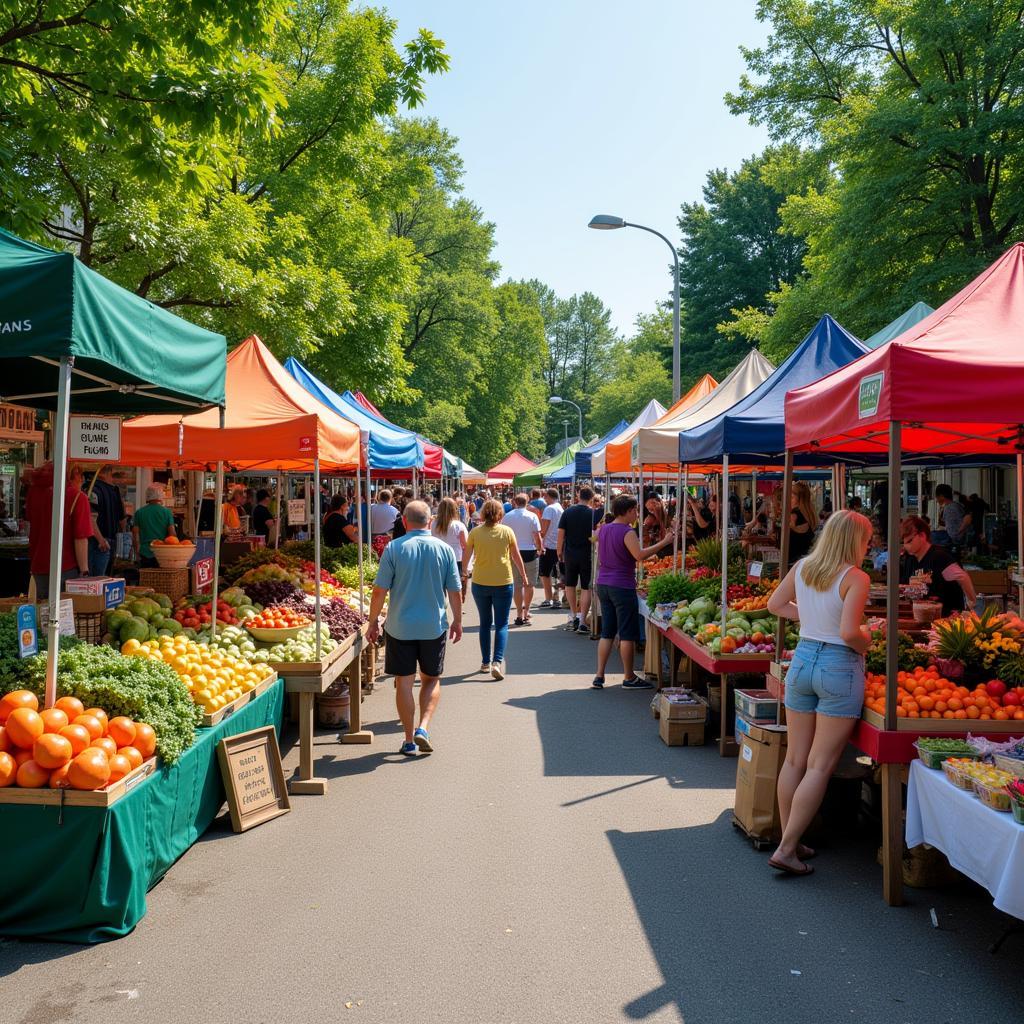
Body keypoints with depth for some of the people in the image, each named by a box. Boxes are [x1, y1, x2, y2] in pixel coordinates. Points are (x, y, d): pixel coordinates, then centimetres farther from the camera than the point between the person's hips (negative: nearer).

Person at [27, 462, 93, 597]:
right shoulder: (78, 498, -14)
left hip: (38, 566, 6)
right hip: (67, 568, -6)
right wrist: (84, 571, -11)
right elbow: (81, 539, -16)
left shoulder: (34, 491, 4)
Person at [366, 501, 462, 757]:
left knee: (404, 683, 9)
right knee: (431, 680, 18)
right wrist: (457, 622, 14)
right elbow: (455, 591, 1)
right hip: (434, 627, 1)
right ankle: (423, 728, 1)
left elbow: (380, 591, -8)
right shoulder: (444, 549, -3)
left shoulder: (394, 548, -8)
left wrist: (373, 622, 4)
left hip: (400, 627, -1)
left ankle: (410, 740, 14)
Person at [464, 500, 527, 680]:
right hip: (503, 583, -1)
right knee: (502, 624, 4)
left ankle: (485, 662, 20)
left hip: (480, 583, 2)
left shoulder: (475, 532, -3)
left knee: (485, 623, 16)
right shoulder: (507, 531, -4)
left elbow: (467, 556, 4)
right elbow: (516, 557, 4)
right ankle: (498, 661, -13)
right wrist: (524, 575, 18)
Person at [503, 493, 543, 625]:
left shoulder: (507, 517, 1)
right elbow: (537, 537, -7)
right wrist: (540, 549, 9)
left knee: (517, 585, 5)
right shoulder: (532, 516, -5)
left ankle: (520, 615, 3)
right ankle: (526, 612, 18)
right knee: (529, 585, 12)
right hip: (530, 552, -1)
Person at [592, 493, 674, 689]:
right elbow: (639, 555, -26)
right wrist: (664, 542, -24)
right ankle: (629, 677, 9)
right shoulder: (627, 532, -14)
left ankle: (599, 675, 10)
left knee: (607, 633, 12)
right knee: (628, 634, 2)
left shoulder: (604, 529, 10)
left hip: (603, 584, 8)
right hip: (622, 587, -8)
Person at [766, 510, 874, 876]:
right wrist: (865, 644, -3)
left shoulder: (802, 567, 4)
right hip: (840, 667, -6)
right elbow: (849, 632, -23)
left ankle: (789, 840, 23)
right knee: (820, 766, 1)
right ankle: (786, 849, 1)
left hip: (802, 658, 6)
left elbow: (775, 605, 15)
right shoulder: (855, 577, -15)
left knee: (795, 760, 14)